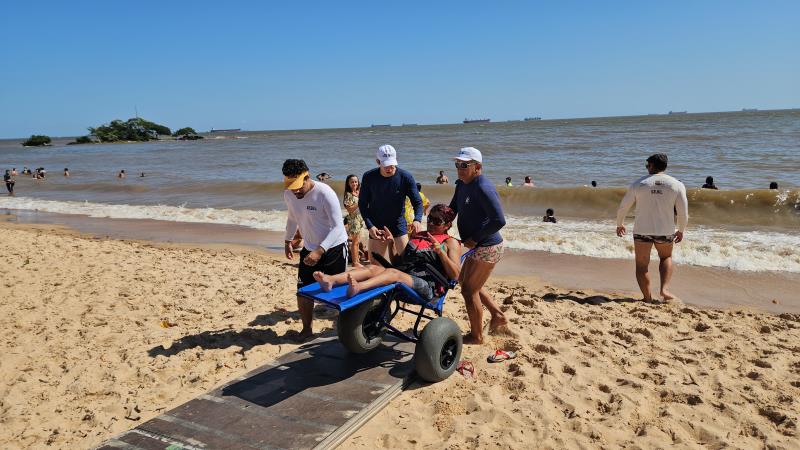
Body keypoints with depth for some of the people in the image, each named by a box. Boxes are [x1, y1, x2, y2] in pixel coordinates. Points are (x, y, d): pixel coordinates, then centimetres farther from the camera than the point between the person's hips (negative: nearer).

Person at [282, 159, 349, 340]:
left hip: (334, 248, -5)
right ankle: (306, 329, 22)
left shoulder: (325, 193, -26)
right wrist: (287, 240, 18)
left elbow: (338, 227, -28)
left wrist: (319, 251, -36)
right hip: (309, 249, 5)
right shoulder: (288, 195, -6)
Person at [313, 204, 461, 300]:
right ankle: (331, 280, -44)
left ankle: (358, 287, -62)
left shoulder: (451, 243, 11)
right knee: (374, 268, -20)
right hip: (404, 276, 6)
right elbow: (397, 262, 28)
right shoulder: (417, 236, 30)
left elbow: (455, 275, -4)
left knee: (393, 272, -34)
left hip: (427, 286, -6)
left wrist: (440, 251, -15)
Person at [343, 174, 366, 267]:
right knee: (355, 242, -3)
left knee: (358, 242, 14)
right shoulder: (348, 194, -12)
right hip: (353, 220, -8)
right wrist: (359, 203, -22)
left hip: (360, 219, 8)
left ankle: (357, 260, 22)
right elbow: (349, 209, -18)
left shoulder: (358, 193, 10)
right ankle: (355, 262, 4)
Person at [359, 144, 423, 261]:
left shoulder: (405, 177, -12)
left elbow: (417, 202, -10)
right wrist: (369, 226, -14)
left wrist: (417, 220, -31)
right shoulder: (369, 177, -9)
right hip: (377, 227, 1)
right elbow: (362, 204, -1)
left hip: (399, 225, 0)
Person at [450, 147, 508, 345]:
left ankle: (476, 336, 17)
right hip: (478, 247, 10)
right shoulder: (462, 185, 8)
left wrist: (475, 238, -22)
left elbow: (499, 220, -29)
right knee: (465, 280, 24)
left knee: (469, 290, 0)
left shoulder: (483, 188, -23)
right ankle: (498, 315, 33)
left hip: (487, 248, -10)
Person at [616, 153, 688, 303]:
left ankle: (647, 298, 11)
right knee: (666, 257, 27)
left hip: (642, 230, -1)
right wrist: (681, 231, 16)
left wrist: (619, 224, 19)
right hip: (665, 231, 2)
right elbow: (683, 213, 0)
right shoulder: (677, 185, -1)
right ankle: (664, 289, 12)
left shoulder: (638, 183, -3)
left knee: (642, 265, 11)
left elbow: (622, 207, 3)